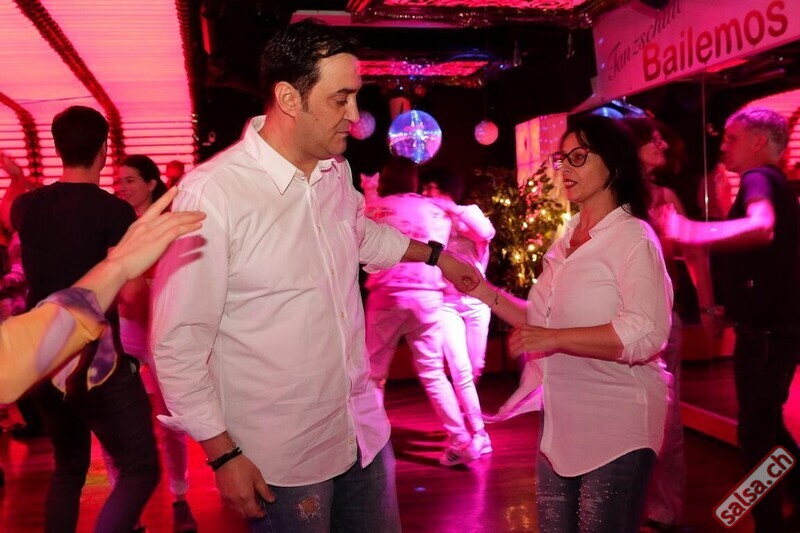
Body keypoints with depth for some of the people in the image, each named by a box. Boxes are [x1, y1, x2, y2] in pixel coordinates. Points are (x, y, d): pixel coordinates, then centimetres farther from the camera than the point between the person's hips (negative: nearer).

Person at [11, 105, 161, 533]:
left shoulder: (27, 206, 5)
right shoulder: (114, 211, -13)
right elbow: (129, 293, -20)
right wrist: (150, 279, 2)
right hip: (95, 359, -6)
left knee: (68, 468, 21)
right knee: (141, 469, 1)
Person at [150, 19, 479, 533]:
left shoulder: (337, 172, 1)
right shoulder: (210, 194, -22)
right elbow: (179, 342, -16)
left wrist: (434, 255, 34)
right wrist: (223, 454, -12)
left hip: (365, 431, 7)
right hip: (280, 460, -6)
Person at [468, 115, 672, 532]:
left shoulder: (632, 238, -12)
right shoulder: (566, 240, 11)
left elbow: (645, 335, -24)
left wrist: (555, 338, -25)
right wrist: (488, 295, 5)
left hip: (614, 426, -7)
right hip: (560, 423, 8)